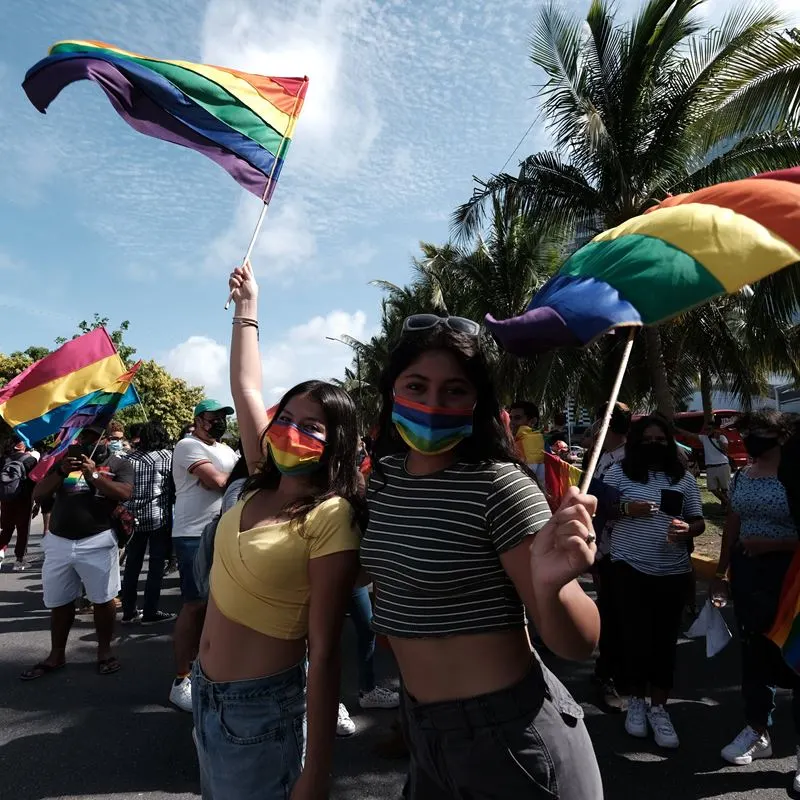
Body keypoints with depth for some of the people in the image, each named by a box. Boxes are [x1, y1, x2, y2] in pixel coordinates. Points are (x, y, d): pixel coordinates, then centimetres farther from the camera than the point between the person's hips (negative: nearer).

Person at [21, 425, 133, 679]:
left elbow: (124, 493, -13)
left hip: (97, 542, -4)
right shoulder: (65, 461, 15)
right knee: (58, 602, 14)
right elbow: (38, 494, 7)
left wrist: (93, 475, -17)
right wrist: (61, 472, -9)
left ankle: (104, 650, 20)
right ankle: (56, 655, 29)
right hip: (58, 542, 4)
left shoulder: (119, 464, 3)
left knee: (103, 599, 4)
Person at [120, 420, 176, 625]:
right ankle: (150, 612, 5)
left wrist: (125, 511, 16)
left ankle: (128, 611, 20)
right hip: (159, 517, -5)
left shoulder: (131, 457, 9)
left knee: (132, 564, 12)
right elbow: (174, 484, -4)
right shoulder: (167, 455, -4)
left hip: (134, 516, 5)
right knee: (156, 566, 1)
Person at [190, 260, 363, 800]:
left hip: (259, 704, -7)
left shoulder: (331, 518, -23)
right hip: (207, 689, 8)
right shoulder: (264, 482, -3)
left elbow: (325, 651, -23)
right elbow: (246, 386, 6)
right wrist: (247, 307, 13)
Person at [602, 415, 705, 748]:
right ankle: (636, 701, 26)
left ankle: (659, 708, 24)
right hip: (630, 569, -2)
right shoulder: (619, 473, -3)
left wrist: (688, 529, -16)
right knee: (634, 637, 4)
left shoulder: (684, 478, 4)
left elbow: (699, 521, 7)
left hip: (673, 572, 2)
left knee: (665, 640, 9)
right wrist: (625, 509, -18)